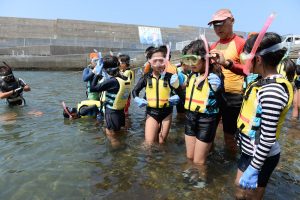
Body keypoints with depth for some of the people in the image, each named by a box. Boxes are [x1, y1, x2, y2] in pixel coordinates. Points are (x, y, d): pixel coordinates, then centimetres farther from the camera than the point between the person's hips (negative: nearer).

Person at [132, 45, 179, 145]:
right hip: (151, 112, 0)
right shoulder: (146, 77, -4)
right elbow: (135, 91, 9)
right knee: (149, 144, -3)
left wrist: (176, 98, -20)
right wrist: (137, 100, -8)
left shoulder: (169, 76, -8)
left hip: (166, 112, 0)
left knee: (161, 142, 15)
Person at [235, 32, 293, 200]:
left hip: (261, 157, -8)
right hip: (251, 151, 9)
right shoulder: (265, 82, 2)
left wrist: (254, 169, -20)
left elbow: (268, 138, -26)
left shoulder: (272, 90, -27)